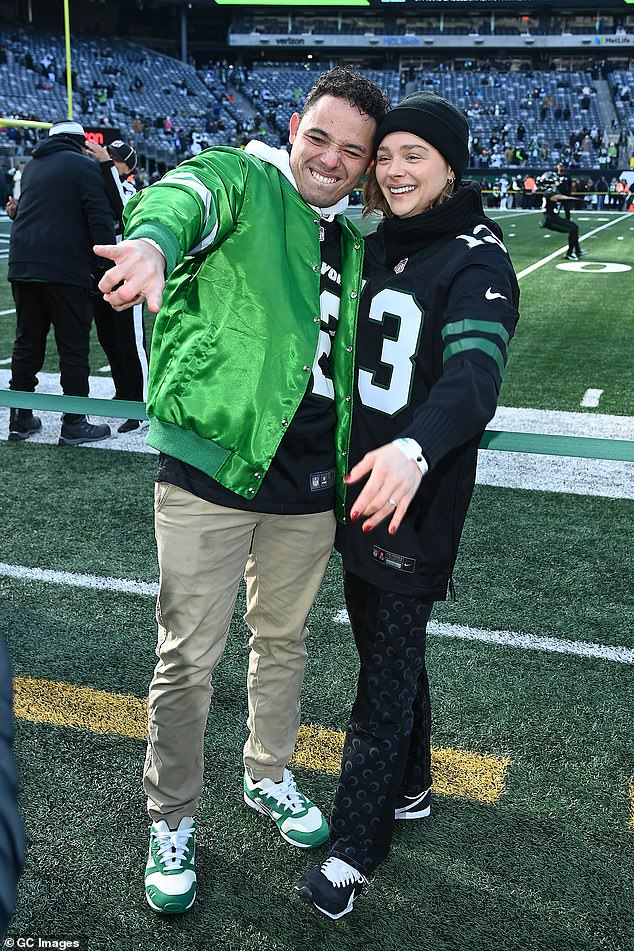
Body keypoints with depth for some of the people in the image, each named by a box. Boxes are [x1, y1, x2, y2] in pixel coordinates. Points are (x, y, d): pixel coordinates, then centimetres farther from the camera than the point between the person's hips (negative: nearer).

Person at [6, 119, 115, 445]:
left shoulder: (32, 165, 19)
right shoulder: (84, 166, -3)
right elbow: (100, 219, -11)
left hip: (22, 266, 7)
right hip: (66, 269, -7)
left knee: (27, 342, 13)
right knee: (74, 346, 0)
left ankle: (20, 418, 19)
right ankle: (74, 424, 3)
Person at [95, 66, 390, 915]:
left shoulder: (350, 243, 16)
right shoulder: (241, 179, -3)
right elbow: (187, 194, -28)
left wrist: (353, 466, 16)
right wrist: (157, 239, -52)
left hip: (309, 481, 6)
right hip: (213, 464, -5)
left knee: (283, 639, 20)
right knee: (190, 656, 3)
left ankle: (269, 776, 44)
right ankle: (173, 821, 25)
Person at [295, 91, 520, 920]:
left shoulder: (477, 262, -14)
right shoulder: (374, 246, 8)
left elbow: (475, 375, -32)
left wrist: (415, 448, -51)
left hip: (420, 495, -7)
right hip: (358, 481, 7)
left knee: (389, 664, 2)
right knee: (383, 642, 18)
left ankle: (353, 852, 16)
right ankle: (408, 787, 40)